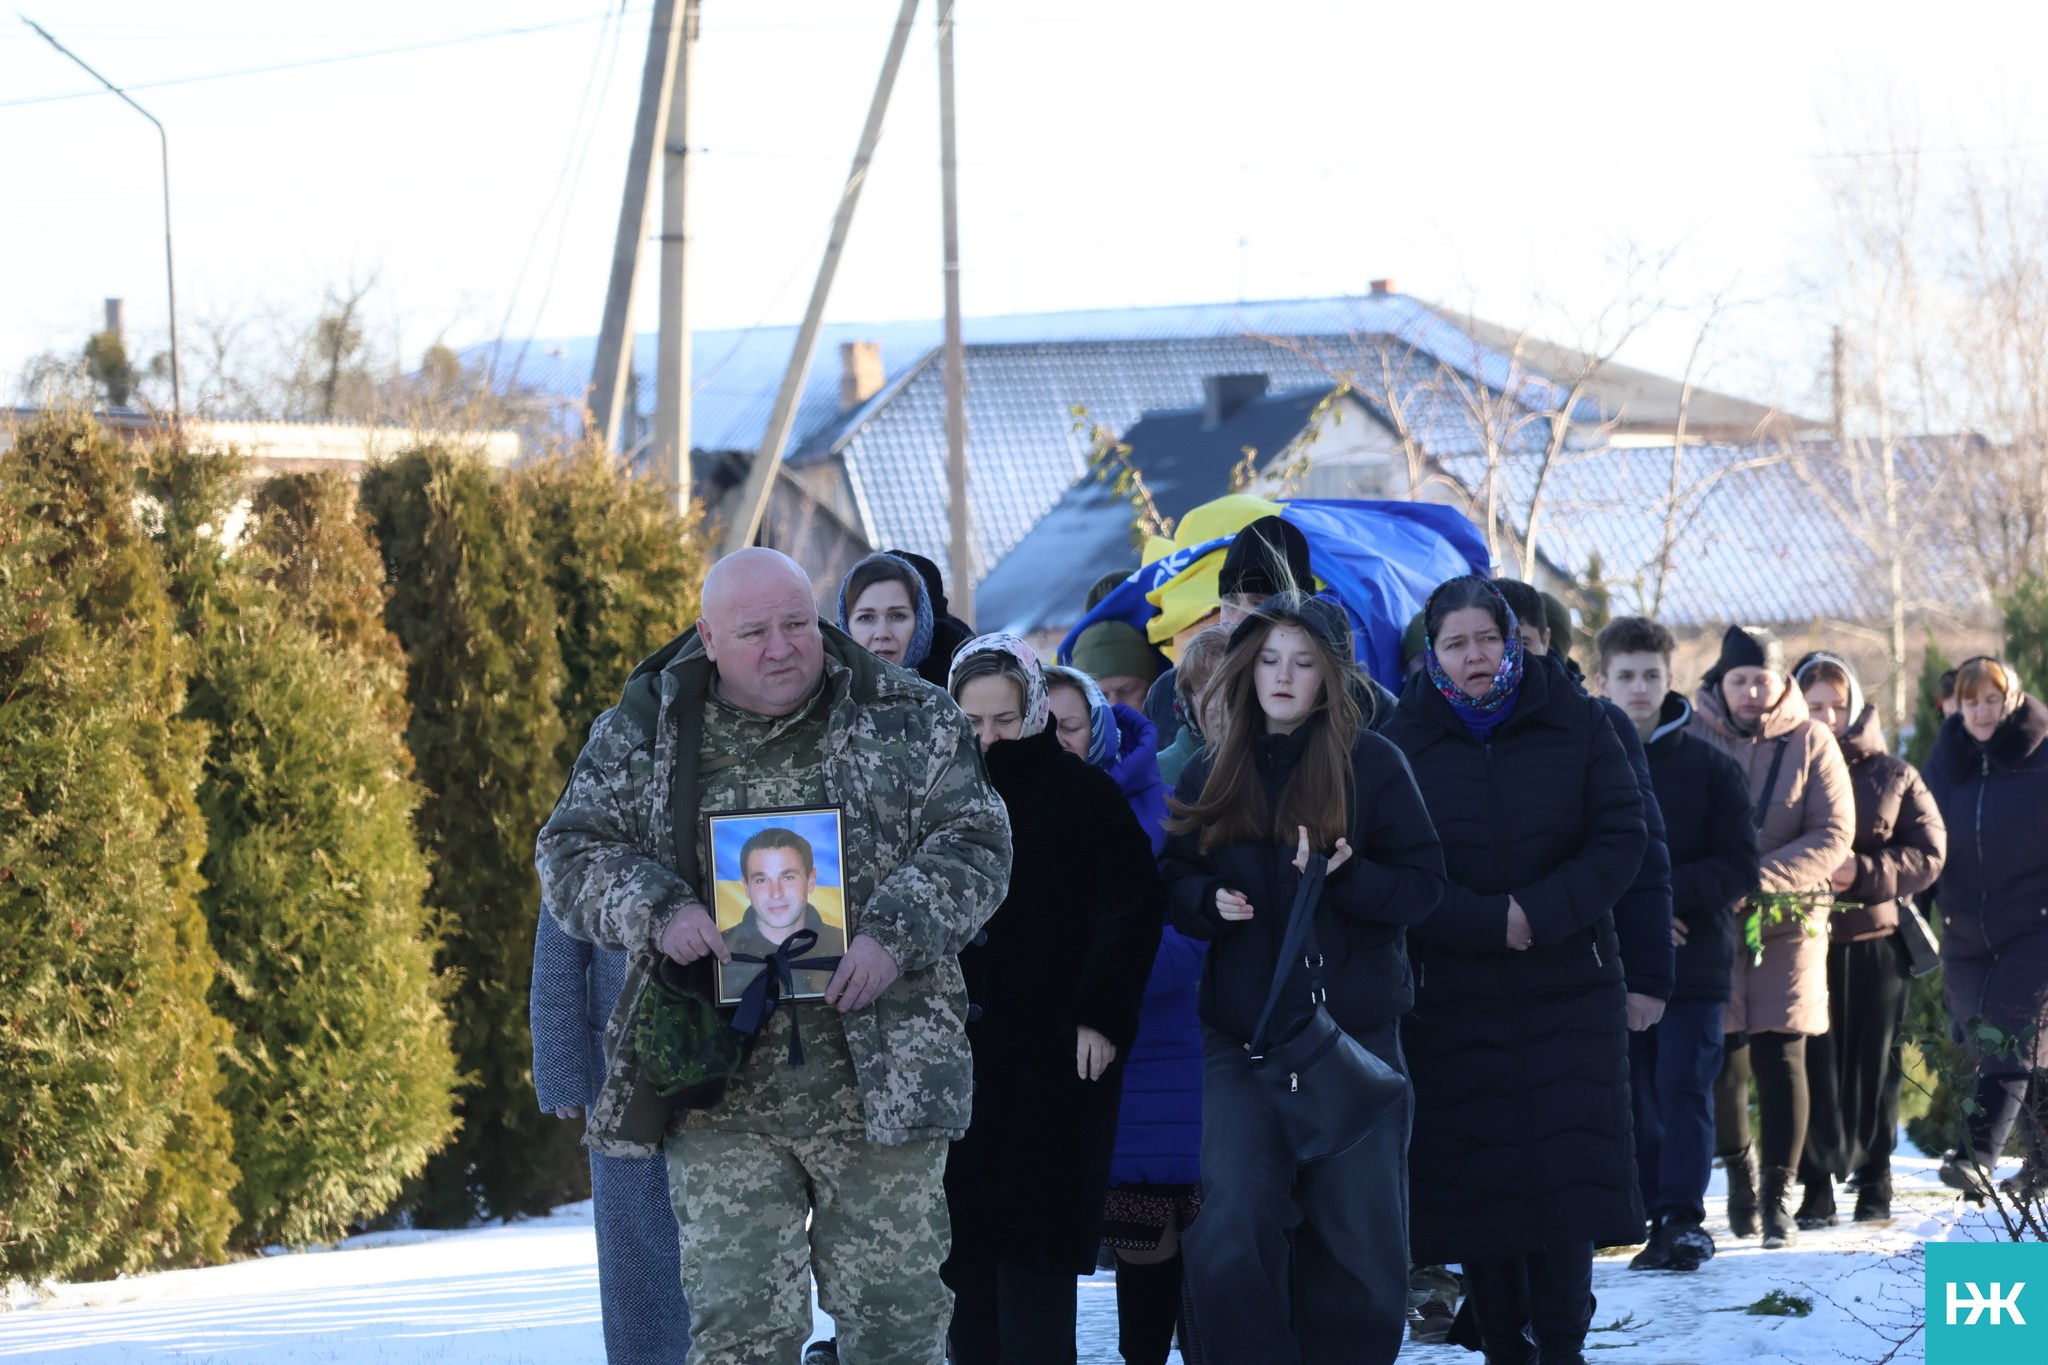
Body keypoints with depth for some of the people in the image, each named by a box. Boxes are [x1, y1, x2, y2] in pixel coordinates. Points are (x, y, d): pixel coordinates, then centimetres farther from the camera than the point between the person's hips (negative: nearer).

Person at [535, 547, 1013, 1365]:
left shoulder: (909, 721, 5)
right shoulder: (643, 735, 7)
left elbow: (974, 844, 2)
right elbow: (572, 854, 6)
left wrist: (897, 934, -15)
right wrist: (655, 912, -13)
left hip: (880, 1075, 0)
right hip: (719, 1095, 0)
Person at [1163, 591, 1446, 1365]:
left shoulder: (1371, 764, 0)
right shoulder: (1212, 775, 10)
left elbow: (1422, 882, -3)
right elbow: (1175, 882, 14)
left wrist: (1342, 878, -20)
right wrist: (1209, 901, -8)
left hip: (1352, 1031, -2)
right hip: (1243, 1033, 2)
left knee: (1356, 1235, 3)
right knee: (1230, 1231, -10)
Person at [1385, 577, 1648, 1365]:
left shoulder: (1573, 724, 3)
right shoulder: (1405, 742, 1)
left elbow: (1621, 840, -2)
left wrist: (1541, 912, -14)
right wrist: (1489, 922, -16)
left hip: (1569, 984, 0)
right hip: (1457, 995, 0)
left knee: (1569, 1173, -6)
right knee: (1478, 1178, -1)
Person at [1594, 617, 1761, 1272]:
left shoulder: (1710, 767, 2)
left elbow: (1740, 868, -3)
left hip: (1695, 965, -2)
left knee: (1683, 1088, -10)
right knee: (1636, 1099, 5)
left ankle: (1681, 1218, -12)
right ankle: (1661, 1217, 12)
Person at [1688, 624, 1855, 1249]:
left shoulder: (1810, 742, 1)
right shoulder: (1691, 737, 2)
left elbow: (1834, 834, -5)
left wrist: (1759, 880, -16)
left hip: (1787, 921, -1)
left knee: (1781, 1058, -5)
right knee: (1721, 1057, 3)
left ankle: (1778, 1194, 1)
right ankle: (1738, 1168, 27)